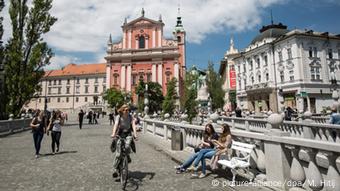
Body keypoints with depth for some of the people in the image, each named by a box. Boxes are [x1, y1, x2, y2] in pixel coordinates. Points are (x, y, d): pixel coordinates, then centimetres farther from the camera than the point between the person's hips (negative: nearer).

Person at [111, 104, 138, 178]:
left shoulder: (130, 117, -8)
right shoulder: (118, 117, -10)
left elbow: (133, 126, -18)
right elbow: (115, 125, -25)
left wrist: (135, 135, -33)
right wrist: (113, 134, -41)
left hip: (128, 134, 1)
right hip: (120, 134, 0)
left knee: (127, 146, -29)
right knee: (118, 153, -8)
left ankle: (127, 155, 4)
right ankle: (115, 169, 5)